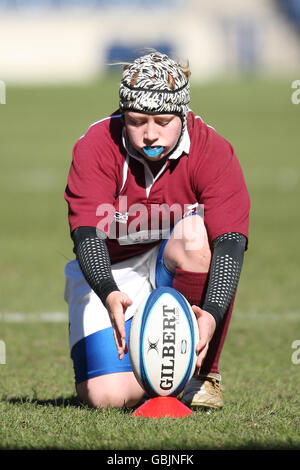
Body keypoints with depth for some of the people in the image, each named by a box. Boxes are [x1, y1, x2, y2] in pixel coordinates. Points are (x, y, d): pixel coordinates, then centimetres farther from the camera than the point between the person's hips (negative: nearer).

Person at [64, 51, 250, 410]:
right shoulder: (95, 148, -19)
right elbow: (87, 235, -29)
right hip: (112, 274, -1)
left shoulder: (212, 150, -19)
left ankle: (202, 371, -18)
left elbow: (230, 243, -29)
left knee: (196, 233, -35)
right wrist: (109, 295, -49)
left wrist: (212, 314, -46)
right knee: (108, 396, -22)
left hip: (179, 267, 1)